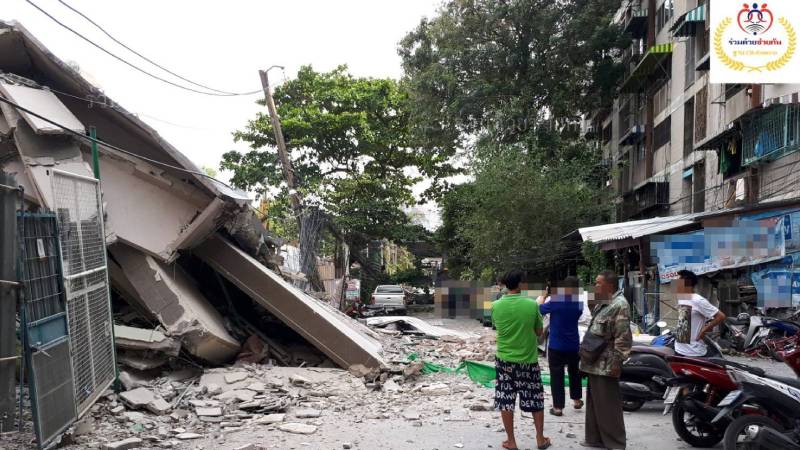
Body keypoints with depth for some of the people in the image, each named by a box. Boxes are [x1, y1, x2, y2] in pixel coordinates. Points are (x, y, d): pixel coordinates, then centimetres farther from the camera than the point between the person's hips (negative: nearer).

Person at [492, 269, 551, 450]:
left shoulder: (496, 306, -8)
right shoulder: (532, 305, -11)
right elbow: (539, 332, 0)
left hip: (505, 359, 0)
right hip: (528, 359, 0)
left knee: (506, 401, 10)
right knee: (536, 400, 16)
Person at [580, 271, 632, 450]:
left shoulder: (619, 305, -16)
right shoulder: (602, 304, 14)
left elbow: (623, 337, -20)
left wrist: (617, 362, -21)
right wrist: (585, 351, 19)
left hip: (605, 366, -10)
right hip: (594, 364, 10)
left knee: (608, 407, -2)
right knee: (594, 404, 18)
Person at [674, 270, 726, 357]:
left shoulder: (698, 301, -16)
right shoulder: (681, 299, 10)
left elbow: (721, 316, -19)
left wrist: (703, 330, -16)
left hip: (694, 353, -8)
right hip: (679, 351, 8)